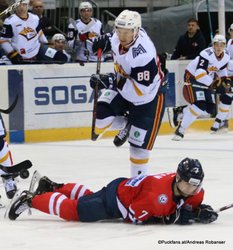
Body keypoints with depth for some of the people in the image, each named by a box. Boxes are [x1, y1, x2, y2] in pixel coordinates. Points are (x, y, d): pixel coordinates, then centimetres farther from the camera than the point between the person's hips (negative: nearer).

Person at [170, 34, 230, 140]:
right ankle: (180, 130, -16)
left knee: (209, 108, 3)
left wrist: (225, 80, 3)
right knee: (199, 105, -24)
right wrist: (213, 83, -33)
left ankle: (180, 112, 23)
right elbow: (199, 74, -35)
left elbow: (222, 69, 18)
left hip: (206, 81, 8)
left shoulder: (226, 56, -3)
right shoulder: (207, 55, -29)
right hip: (192, 77, -8)